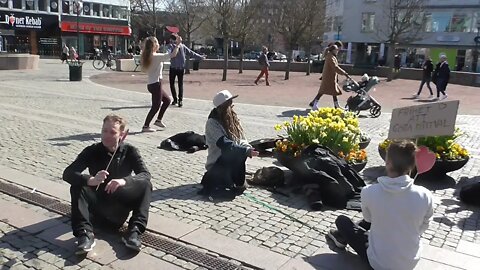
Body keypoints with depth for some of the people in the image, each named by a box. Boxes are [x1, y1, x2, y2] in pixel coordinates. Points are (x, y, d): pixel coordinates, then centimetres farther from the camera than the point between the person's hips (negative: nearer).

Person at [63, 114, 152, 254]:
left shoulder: (129, 151, -3)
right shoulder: (92, 151, -6)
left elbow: (145, 174, -17)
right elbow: (67, 173, -18)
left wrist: (125, 181, -38)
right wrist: (90, 180, -39)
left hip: (120, 206, 0)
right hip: (97, 205, 0)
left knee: (145, 185, -21)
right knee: (77, 186, -26)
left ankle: (134, 231, -33)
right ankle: (85, 233, -39)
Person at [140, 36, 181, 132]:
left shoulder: (148, 56, 7)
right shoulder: (156, 57, -17)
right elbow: (172, 55, -20)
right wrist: (178, 44, -12)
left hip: (152, 84, 9)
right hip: (155, 84, -9)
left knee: (167, 100, 22)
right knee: (156, 106, 0)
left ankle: (158, 120, 27)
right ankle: (146, 126, 5)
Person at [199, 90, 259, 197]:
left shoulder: (233, 118, 6)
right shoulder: (212, 123, -15)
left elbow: (241, 139, 5)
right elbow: (225, 144, -26)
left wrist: (249, 148, -17)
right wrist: (246, 151, -32)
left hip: (230, 160, 7)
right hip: (217, 163, -7)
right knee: (238, 154, -30)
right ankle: (237, 184, -9)